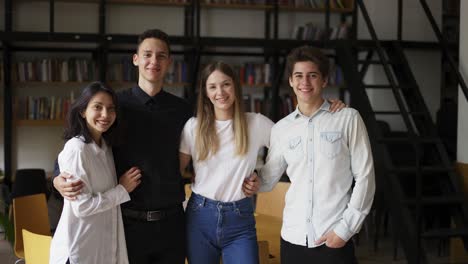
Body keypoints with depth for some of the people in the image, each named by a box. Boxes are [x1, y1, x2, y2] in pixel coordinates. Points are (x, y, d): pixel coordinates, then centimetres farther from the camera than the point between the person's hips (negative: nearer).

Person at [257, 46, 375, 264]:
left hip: (335, 239, -3)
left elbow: (364, 177, -3)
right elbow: (267, 180, 13)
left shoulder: (348, 119, -1)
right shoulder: (281, 129, 8)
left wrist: (345, 228, -8)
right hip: (292, 239, 3)